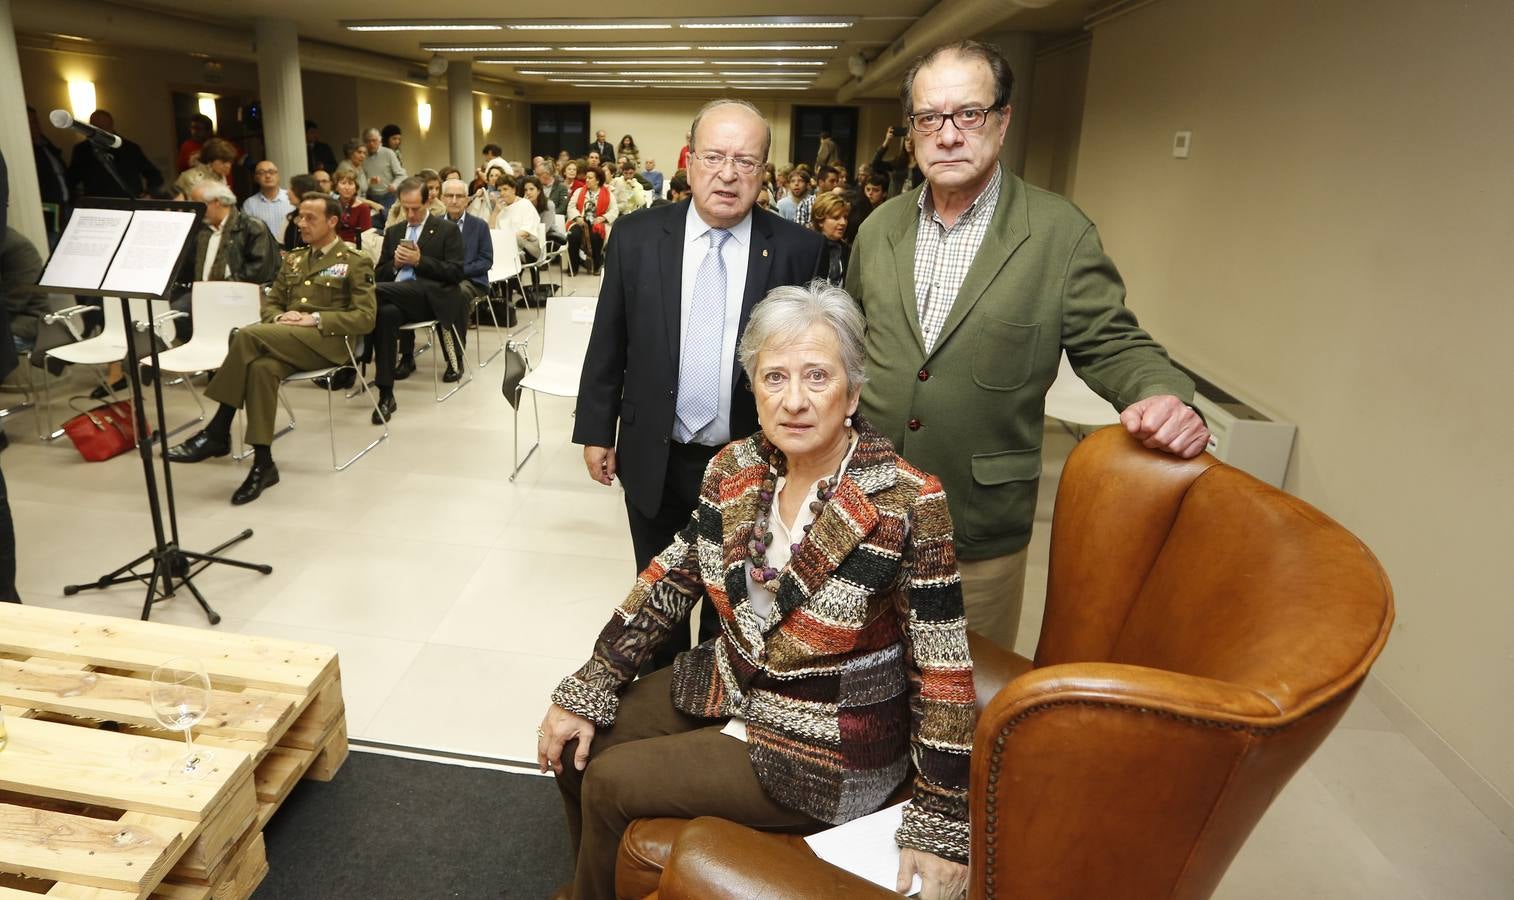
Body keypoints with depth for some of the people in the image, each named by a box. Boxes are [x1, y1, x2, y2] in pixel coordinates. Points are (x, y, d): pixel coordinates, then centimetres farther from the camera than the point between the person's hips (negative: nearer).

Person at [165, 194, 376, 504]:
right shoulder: (293, 260, 25)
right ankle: (263, 463, -31)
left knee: (246, 335, -30)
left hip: (327, 341, -5)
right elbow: (270, 303, 25)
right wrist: (279, 318, 0)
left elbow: (365, 318, -4)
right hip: (285, 341, 5)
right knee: (261, 366, -33)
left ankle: (217, 433, -23)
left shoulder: (356, 262, 6)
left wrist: (315, 319, -14)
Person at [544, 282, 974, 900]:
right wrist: (587, 691, -2)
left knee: (609, 782, -10)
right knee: (575, 744, 6)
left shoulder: (907, 504, -24)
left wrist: (941, 827, -17)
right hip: (728, 687, 6)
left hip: (827, 747, -6)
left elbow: (942, 675, -19)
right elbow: (667, 582, 1)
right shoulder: (735, 467, -7)